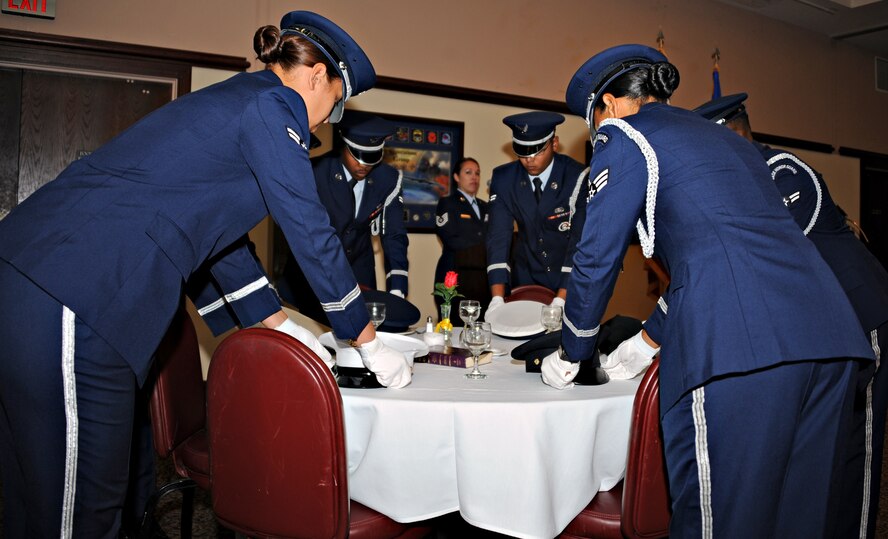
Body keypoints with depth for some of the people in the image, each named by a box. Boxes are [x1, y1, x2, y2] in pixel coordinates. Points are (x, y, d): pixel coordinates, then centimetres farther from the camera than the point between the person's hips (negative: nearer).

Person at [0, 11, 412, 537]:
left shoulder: (229, 100, 23)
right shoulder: (271, 105, -5)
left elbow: (220, 236, 27)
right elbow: (312, 234, -8)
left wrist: (283, 328, 30)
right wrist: (370, 342, 3)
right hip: (73, 299, -10)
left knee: (45, 496, 18)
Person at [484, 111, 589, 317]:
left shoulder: (578, 178, -19)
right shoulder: (503, 179, -10)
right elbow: (498, 236, -15)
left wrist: (560, 301, -32)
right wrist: (497, 298, -25)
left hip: (570, 279, -2)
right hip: (525, 276, 3)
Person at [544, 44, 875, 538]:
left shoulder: (623, 136, 8)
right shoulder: (724, 136, 31)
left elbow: (597, 258, 3)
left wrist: (572, 355, 17)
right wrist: (648, 339, 38)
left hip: (735, 344, -8)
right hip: (830, 334, 8)